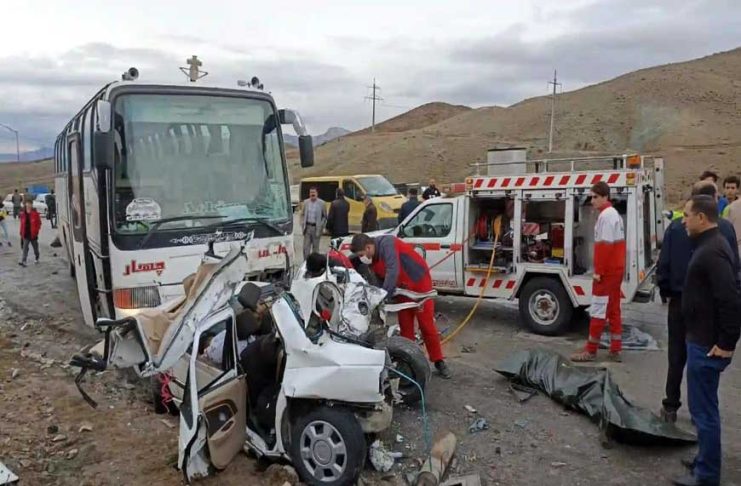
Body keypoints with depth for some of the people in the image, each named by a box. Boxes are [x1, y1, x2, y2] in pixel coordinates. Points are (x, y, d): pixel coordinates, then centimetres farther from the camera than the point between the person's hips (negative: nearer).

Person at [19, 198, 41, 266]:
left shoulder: (35, 213, -6)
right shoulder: (23, 214, 3)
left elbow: (39, 223, -3)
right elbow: (22, 224, 9)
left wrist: (36, 231, -10)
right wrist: (21, 233, 7)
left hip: (33, 234, -2)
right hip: (25, 235, 2)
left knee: (35, 247, 14)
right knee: (25, 248, -6)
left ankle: (37, 258, 34)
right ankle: (23, 261, -11)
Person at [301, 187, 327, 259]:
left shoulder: (321, 203, -3)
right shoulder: (306, 202, 6)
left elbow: (325, 216, 1)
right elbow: (302, 215, 13)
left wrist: (321, 227, -7)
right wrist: (303, 225, 3)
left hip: (316, 228, -2)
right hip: (307, 227, 2)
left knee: (315, 247, 5)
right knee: (306, 247, 1)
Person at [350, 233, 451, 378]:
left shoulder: (386, 243, -28)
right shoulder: (371, 260, -3)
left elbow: (392, 272, -37)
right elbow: (378, 281, 1)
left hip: (420, 281, -7)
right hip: (402, 288, 7)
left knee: (426, 324, -3)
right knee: (405, 326, 6)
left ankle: (439, 362, 8)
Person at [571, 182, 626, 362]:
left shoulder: (605, 215, -16)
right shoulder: (615, 214, 16)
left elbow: (604, 245, -22)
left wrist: (598, 271, -19)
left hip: (607, 271, -10)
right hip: (616, 269, 10)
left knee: (598, 310, -4)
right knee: (613, 310, 12)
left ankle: (591, 351, 2)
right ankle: (615, 351, 17)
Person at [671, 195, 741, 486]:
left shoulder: (712, 251, -21)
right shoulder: (710, 245, 12)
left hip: (707, 344, -11)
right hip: (703, 339, 11)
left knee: (703, 409, 0)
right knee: (704, 406, 21)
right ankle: (705, 460, 35)